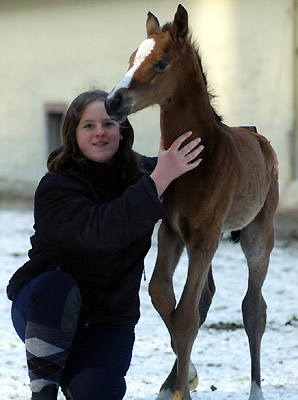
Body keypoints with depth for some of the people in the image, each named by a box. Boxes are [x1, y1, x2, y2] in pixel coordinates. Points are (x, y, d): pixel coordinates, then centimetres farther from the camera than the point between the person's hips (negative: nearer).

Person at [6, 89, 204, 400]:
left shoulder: (139, 173, 0)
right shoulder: (55, 188, -17)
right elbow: (99, 231, -37)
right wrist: (158, 180, -40)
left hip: (109, 319, 3)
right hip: (41, 307, -3)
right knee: (56, 285, -38)